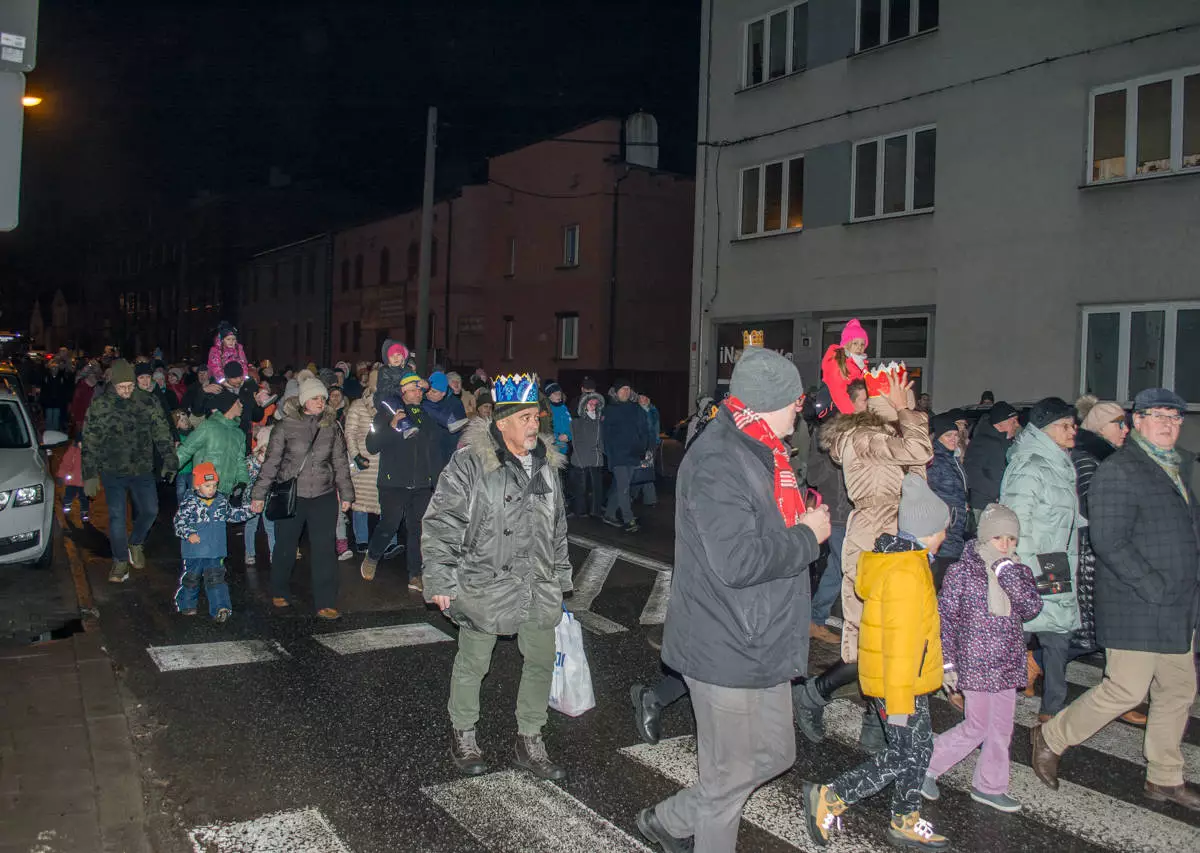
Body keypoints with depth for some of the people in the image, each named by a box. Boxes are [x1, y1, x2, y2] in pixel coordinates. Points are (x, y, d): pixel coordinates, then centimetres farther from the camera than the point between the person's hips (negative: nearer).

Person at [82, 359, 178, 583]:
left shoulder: (147, 402, -4)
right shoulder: (100, 405, -7)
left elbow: (162, 433, 3)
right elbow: (90, 442, -4)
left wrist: (169, 461, -1)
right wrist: (90, 475, -6)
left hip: (143, 471, 2)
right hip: (113, 472, -1)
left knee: (150, 510, 4)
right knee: (116, 516, 0)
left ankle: (136, 543, 33)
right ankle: (121, 561, 15)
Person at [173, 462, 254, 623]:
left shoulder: (222, 501, 5)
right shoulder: (189, 503, -10)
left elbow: (233, 515, 20)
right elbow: (179, 522, -10)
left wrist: (250, 510, 11)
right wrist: (189, 534, -25)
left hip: (215, 552, 2)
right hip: (194, 551, -2)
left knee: (216, 579, -3)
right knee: (190, 579, 13)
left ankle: (220, 608, -7)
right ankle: (187, 605, 31)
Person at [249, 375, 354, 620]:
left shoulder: (331, 426, 6)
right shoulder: (286, 425, -4)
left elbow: (340, 462, 12)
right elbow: (271, 461, -1)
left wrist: (346, 493, 10)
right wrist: (259, 494, -2)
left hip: (324, 496, 2)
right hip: (289, 495, -2)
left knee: (325, 550, -5)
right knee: (285, 548, 11)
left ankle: (326, 604, -1)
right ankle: (279, 594, 34)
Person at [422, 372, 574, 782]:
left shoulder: (547, 463, 5)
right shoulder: (469, 463, -15)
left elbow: (558, 526, 16)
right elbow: (440, 524, -12)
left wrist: (560, 577, 17)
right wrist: (441, 582, -12)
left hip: (538, 587, 6)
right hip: (485, 585, -5)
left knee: (541, 662, 12)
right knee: (473, 663, 11)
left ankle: (529, 742, 29)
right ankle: (462, 736, 33)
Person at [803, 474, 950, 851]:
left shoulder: (892, 558, 8)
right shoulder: (906, 572, -25)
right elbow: (899, 642, -26)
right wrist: (899, 702, -23)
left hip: (905, 678, 10)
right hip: (898, 682, -10)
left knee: (919, 748, 17)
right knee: (906, 755, -2)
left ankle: (906, 822, 31)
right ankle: (830, 799, 2)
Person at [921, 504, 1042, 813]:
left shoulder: (1019, 572, 5)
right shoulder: (961, 572, -9)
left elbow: (1032, 608, -12)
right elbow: (945, 618, -7)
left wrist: (1007, 572, -18)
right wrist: (947, 662, -9)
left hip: (1007, 665, 5)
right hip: (975, 664, -5)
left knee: (1001, 728, 12)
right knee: (977, 727, -1)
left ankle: (989, 786, 28)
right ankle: (927, 765, 17)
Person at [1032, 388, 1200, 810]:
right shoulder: (1118, 472, -14)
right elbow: (1110, 543, -21)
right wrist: (1157, 588, -21)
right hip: (1135, 607, -9)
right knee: (1126, 690, -6)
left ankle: (1165, 778, 27)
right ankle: (1051, 738, 13)